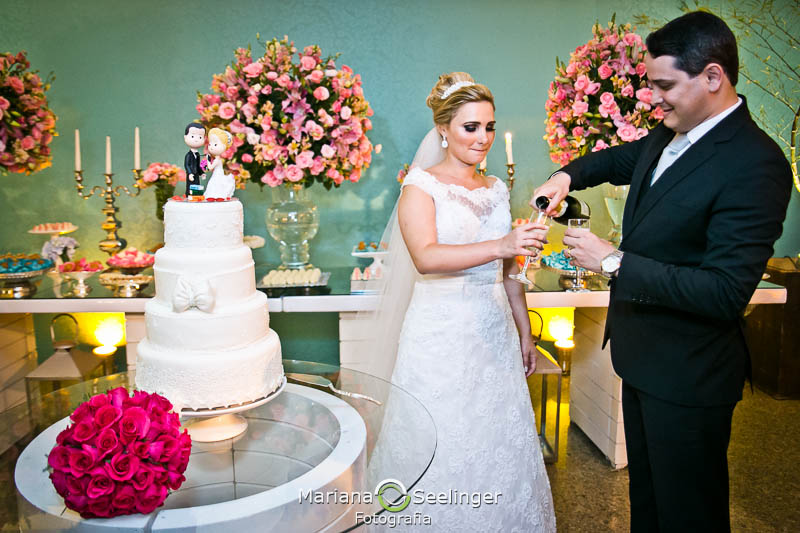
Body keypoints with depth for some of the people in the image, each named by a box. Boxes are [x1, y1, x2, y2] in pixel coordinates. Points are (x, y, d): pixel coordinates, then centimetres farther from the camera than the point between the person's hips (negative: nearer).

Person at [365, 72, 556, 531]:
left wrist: (525, 333, 17)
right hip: (441, 334, -5)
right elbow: (425, 256, -24)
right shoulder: (421, 184, -6)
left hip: (494, 333, 5)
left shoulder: (497, 189, 12)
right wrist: (500, 245, -35)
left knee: (498, 445, 13)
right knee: (443, 450, 6)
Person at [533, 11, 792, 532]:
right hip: (642, 358, 8)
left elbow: (726, 292, -29)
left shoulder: (754, 164, -24)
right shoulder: (669, 135, 1)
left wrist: (614, 262, -25)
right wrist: (568, 174, 4)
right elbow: (622, 159, 23)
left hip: (686, 377, -8)